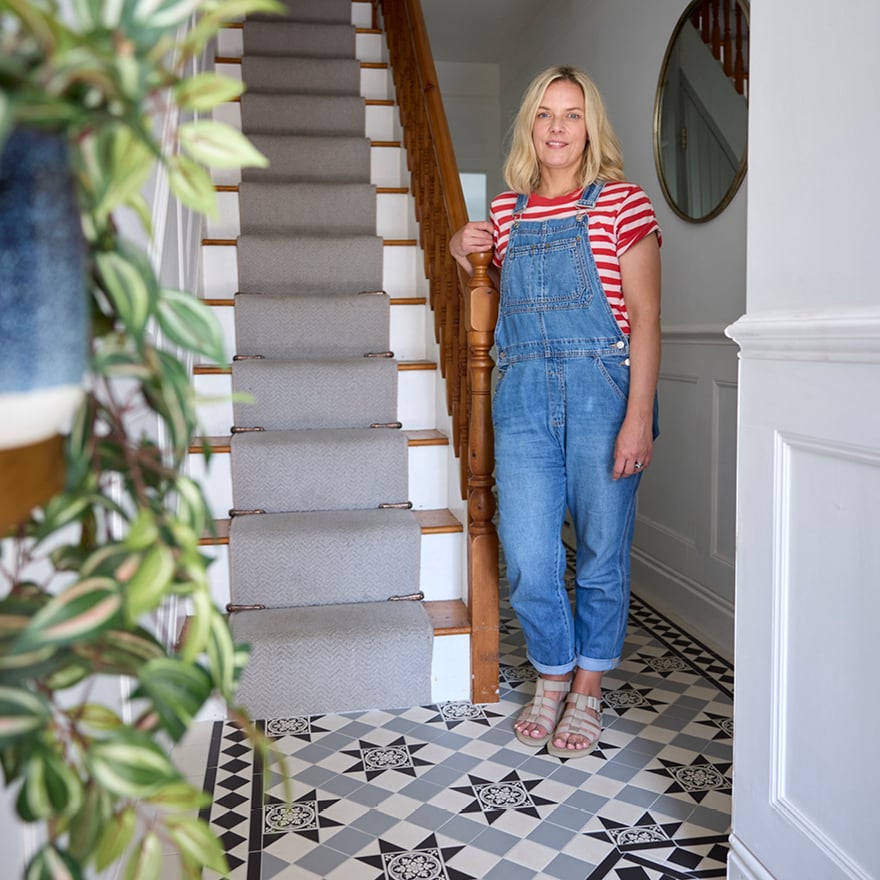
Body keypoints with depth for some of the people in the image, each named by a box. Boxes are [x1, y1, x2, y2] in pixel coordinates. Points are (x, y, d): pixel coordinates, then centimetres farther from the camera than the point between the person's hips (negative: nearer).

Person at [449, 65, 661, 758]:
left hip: (602, 390, -3)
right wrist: (462, 254, 9)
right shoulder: (505, 212, 12)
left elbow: (645, 317, -6)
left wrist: (639, 417, -14)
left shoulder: (622, 203, 0)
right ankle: (552, 677, 26)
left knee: (602, 550, 6)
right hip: (524, 394, 3)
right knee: (528, 557, 1)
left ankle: (588, 690, 26)